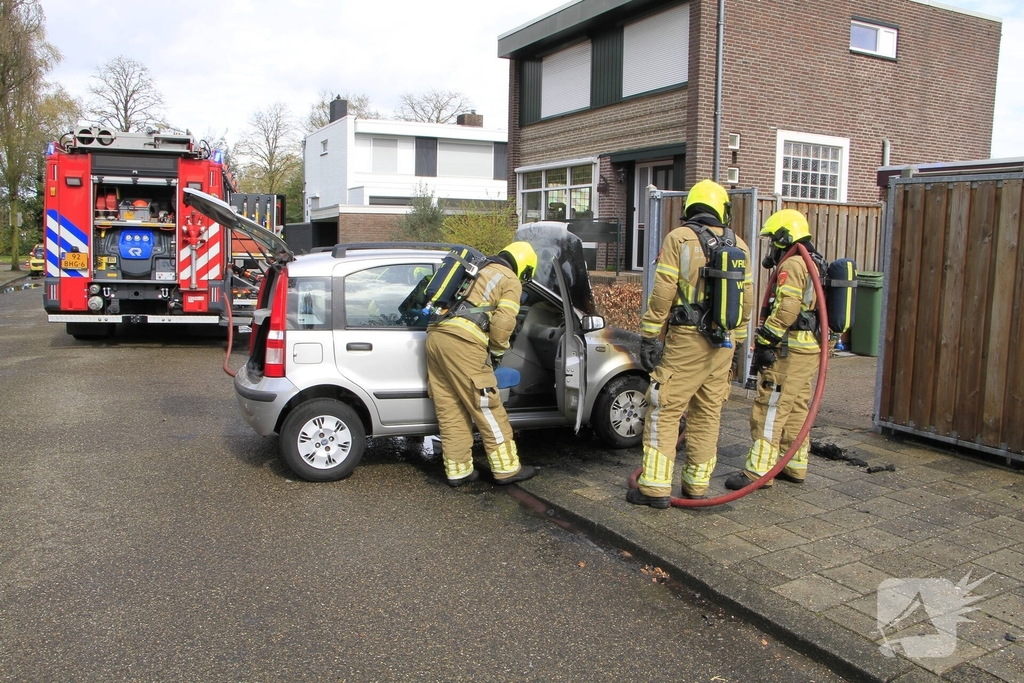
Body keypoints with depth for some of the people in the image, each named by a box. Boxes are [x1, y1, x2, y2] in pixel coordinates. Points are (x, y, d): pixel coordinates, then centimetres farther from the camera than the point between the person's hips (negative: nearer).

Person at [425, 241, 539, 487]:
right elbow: (503, 323, -4)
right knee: (488, 408, 1)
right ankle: (507, 468, 9)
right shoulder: (511, 281, 8)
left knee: (449, 410, 11)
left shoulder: (478, 272, 31)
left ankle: (458, 470, 18)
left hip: (435, 335, 8)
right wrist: (497, 351, 12)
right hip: (462, 342, -8)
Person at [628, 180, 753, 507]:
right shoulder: (739, 246, 9)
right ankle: (697, 484, 21)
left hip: (686, 339, -5)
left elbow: (662, 295, -11)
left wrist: (649, 337, -5)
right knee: (708, 413, 13)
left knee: (664, 411, -1)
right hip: (722, 343, 5)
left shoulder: (678, 239, -6)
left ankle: (656, 487, -1)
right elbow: (746, 300, 11)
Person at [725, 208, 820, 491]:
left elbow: (784, 312, -23)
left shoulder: (792, 265, -13)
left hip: (790, 351, -10)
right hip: (810, 350, 10)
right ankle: (795, 467, 23)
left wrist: (763, 343, -19)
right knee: (797, 409, 15)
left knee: (770, 410, -8)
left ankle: (758, 470, -7)